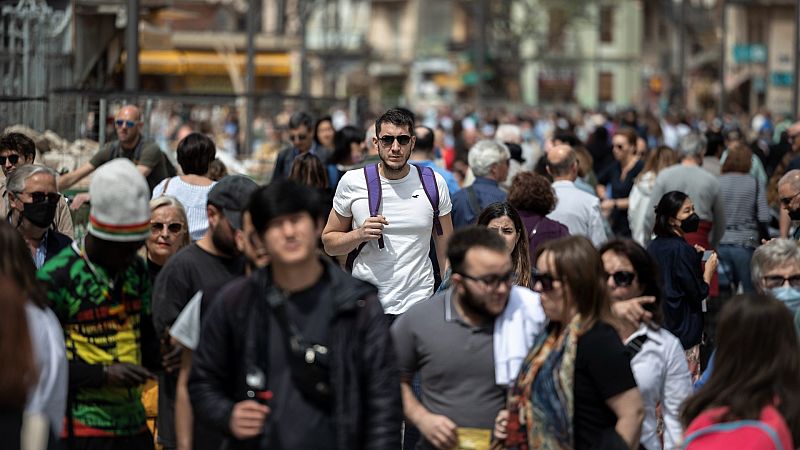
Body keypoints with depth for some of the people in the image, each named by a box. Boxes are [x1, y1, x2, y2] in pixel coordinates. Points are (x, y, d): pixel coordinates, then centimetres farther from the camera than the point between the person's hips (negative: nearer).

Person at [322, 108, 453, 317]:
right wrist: (360, 235, -13)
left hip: (418, 304, 0)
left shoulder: (433, 183, 2)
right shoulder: (352, 182, 0)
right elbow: (328, 242, 7)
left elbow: (446, 249, 8)